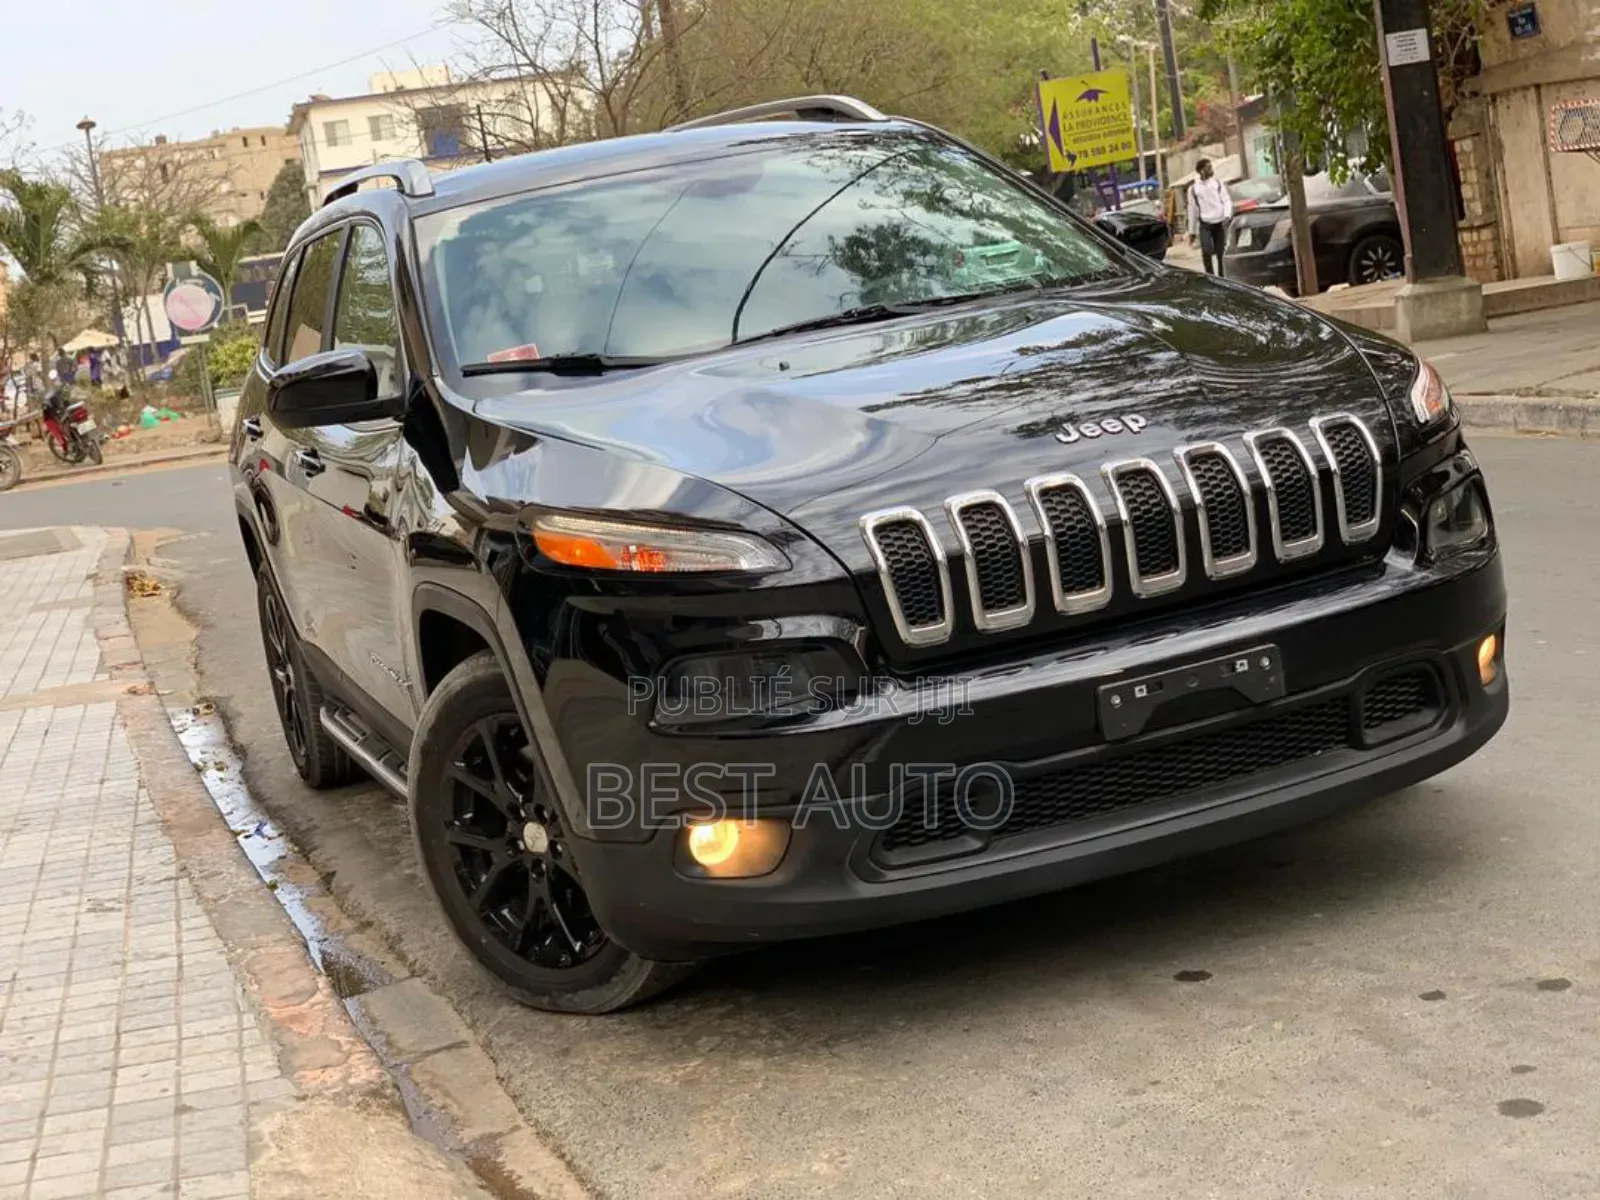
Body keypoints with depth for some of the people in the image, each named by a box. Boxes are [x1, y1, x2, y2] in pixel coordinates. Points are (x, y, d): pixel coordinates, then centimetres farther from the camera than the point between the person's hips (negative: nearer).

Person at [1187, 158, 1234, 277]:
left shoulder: (1218, 183, 6)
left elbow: (1227, 201, 2)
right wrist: (1192, 231, 11)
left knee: (1220, 253, 4)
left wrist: (1227, 215, -17)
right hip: (1205, 224, -1)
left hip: (1220, 223, 1)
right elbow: (1192, 209, 10)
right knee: (1206, 251, -19)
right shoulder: (1193, 188, 5)